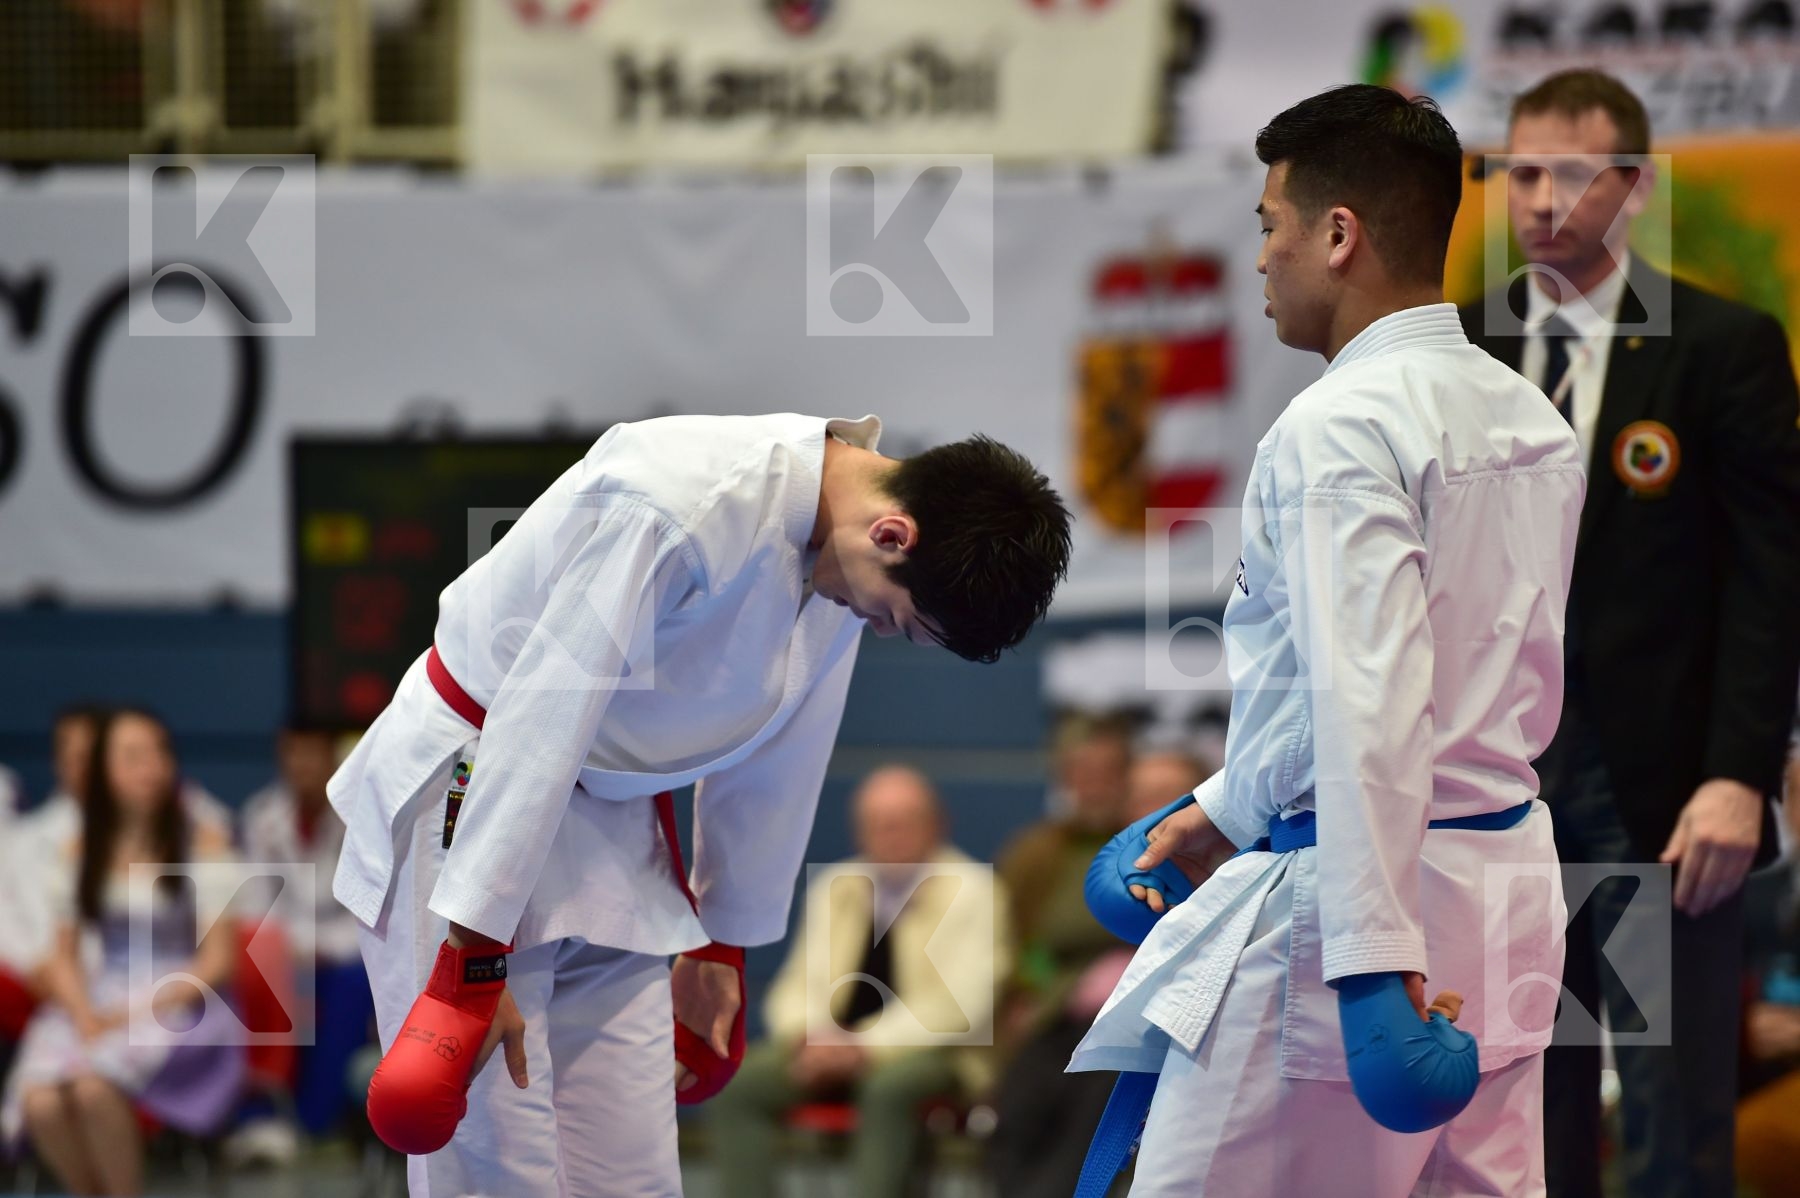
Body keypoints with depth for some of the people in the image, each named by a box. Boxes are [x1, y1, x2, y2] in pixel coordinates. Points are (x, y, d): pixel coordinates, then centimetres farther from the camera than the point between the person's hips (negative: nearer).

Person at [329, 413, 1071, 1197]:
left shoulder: (841, 559, -5)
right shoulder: (672, 506, -31)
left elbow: (773, 761, 10)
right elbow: (536, 727, -29)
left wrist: (722, 947, 20)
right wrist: (472, 967, -26)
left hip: (609, 822, 8)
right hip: (468, 798, -8)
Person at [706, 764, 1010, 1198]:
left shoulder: (970, 893, -3)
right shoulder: (833, 890, 12)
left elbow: (960, 1004, -13)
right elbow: (799, 985, 13)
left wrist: (867, 1047, -23)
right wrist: (811, 1036, -11)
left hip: (934, 1054, -5)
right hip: (834, 1045, 5)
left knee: (888, 1089, -39)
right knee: (734, 1085, -20)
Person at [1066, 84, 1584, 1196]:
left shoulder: (1341, 428, -15)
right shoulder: (1530, 421, 13)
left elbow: (1370, 705, -24)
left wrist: (1373, 958, -28)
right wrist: (1224, 809, 26)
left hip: (1343, 895, -9)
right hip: (1506, 889, 9)